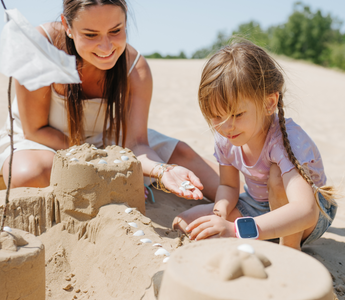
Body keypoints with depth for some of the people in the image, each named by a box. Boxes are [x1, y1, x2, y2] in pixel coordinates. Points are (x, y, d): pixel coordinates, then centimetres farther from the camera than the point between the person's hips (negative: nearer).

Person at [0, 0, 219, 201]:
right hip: (41, 141, -2)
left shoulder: (136, 68, -23)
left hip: (102, 137, 3)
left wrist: (163, 172, -48)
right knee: (28, 175, -38)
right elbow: (35, 129, -23)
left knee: (180, 153, -12)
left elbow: (136, 143, -25)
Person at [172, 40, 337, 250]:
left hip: (313, 218, -5)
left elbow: (305, 212, -48)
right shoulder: (224, 139, -14)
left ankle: (291, 249, -14)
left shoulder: (288, 140, -35)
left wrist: (236, 230, -58)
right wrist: (220, 212, -25)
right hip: (257, 206, 6)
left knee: (278, 175, -39)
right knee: (185, 223, -9)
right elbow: (228, 185, 0)